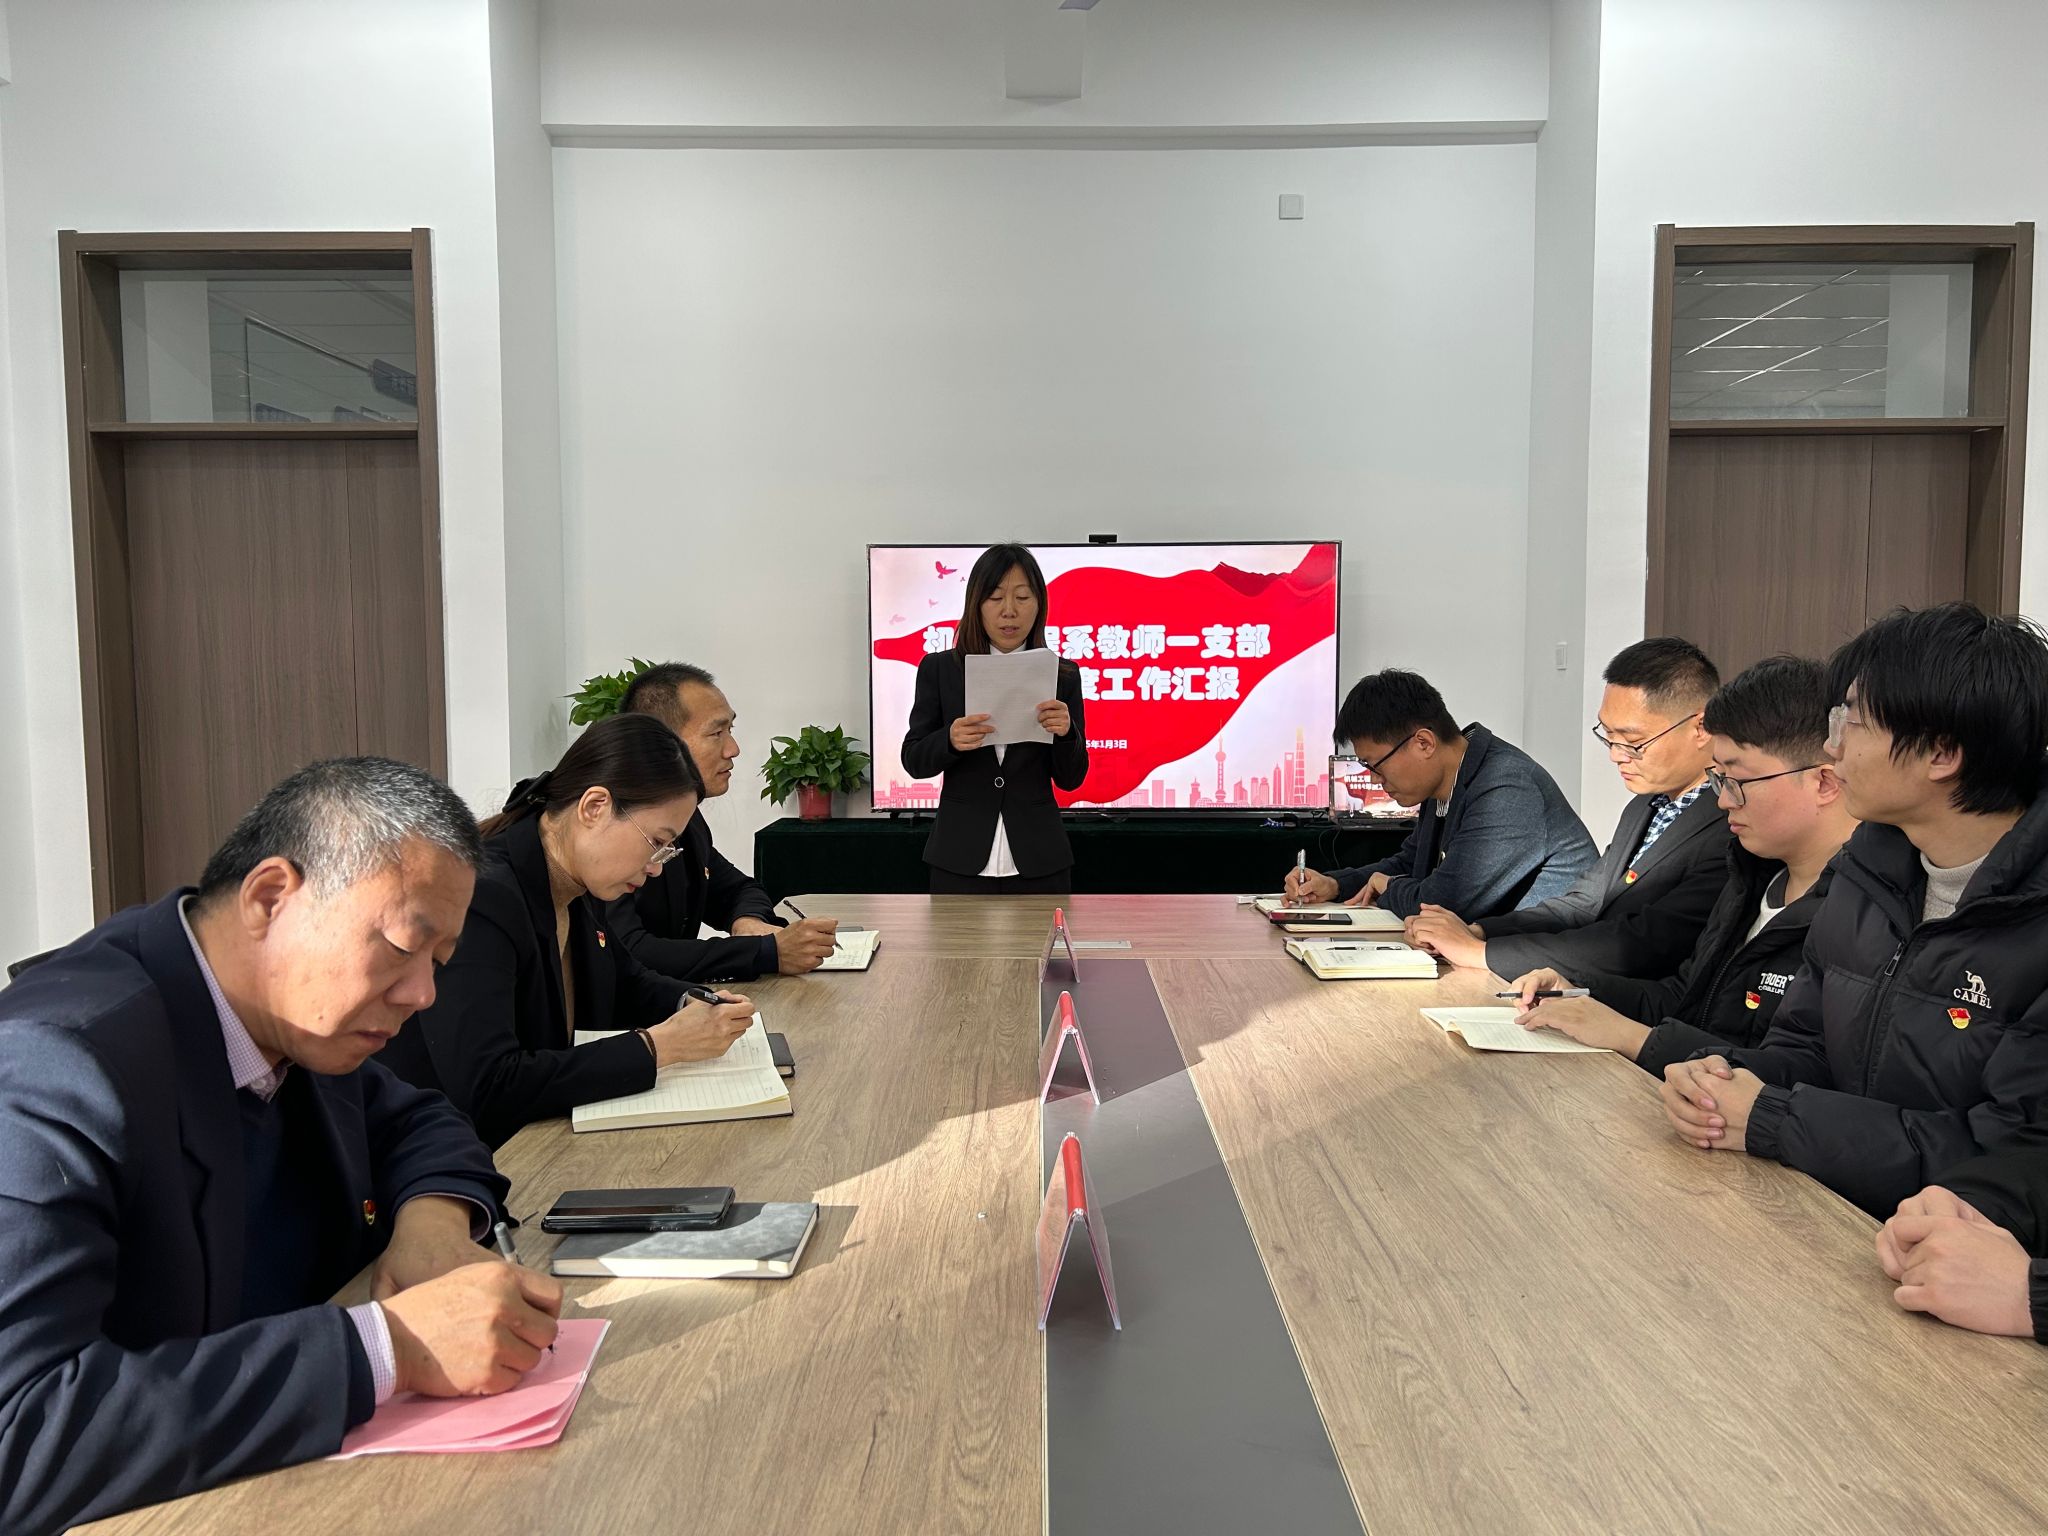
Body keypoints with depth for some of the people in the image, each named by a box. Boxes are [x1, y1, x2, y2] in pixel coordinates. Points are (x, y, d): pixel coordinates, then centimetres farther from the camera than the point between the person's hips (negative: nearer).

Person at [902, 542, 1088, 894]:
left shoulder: (1062, 675, 1)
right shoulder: (939, 669, 0)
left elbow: (1071, 779, 2)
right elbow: (913, 760, 1)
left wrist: (1066, 732, -19)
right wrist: (950, 740, -20)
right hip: (960, 859, 0)